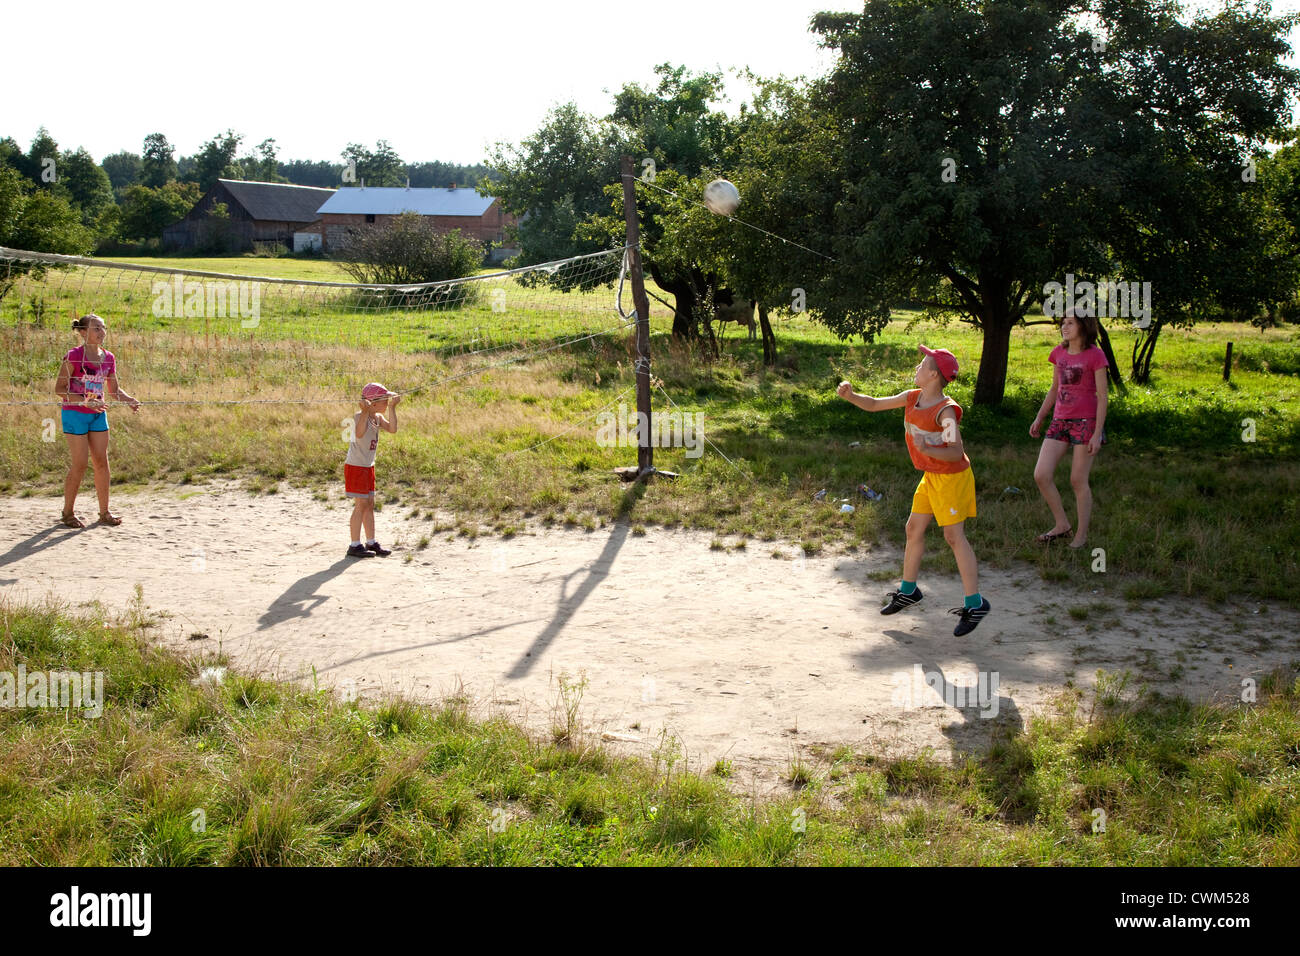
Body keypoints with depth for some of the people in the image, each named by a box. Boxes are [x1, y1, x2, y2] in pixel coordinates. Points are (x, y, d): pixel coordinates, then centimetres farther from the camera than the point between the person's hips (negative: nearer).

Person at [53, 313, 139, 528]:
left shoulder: (108, 358, 4)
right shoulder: (74, 356, -14)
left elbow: (113, 389, 14)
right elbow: (59, 389, -14)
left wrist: (130, 400, -5)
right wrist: (85, 402, -25)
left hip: (98, 414, 6)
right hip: (75, 413, -6)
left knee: (101, 462, 5)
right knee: (80, 464, -5)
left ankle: (104, 512, 13)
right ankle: (68, 512, 11)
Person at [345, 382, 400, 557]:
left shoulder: (378, 417, 6)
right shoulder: (359, 416, -18)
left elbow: (392, 428, -9)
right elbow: (359, 434, -38)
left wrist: (392, 408, -8)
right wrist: (365, 412, -44)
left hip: (368, 467, 9)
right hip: (355, 466, -9)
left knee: (370, 504, 12)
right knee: (362, 504, -7)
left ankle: (371, 542, 20)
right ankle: (355, 545, -1)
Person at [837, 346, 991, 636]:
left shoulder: (945, 410, -25)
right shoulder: (912, 398, -1)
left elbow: (956, 451, -27)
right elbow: (874, 405, 7)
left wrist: (927, 449, -42)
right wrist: (850, 396, -10)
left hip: (952, 477, -9)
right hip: (931, 477, 9)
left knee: (954, 536, -9)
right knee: (914, 529, 13)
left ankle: (975, 604, -2)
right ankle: (908, 591, 29)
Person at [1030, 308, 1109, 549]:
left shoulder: (1095, 355, -9)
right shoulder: (1059, 353, 8)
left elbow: (1102, 396, -10)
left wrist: (1097, 433, -15)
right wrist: (1039, 418, 15)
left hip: (1086, 422, -5)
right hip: (1060, 421, 6)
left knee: (1078, 481, 1)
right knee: (1041, 475, -4)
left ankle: (1081, 534, 16)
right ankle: (1062, 524, 14)